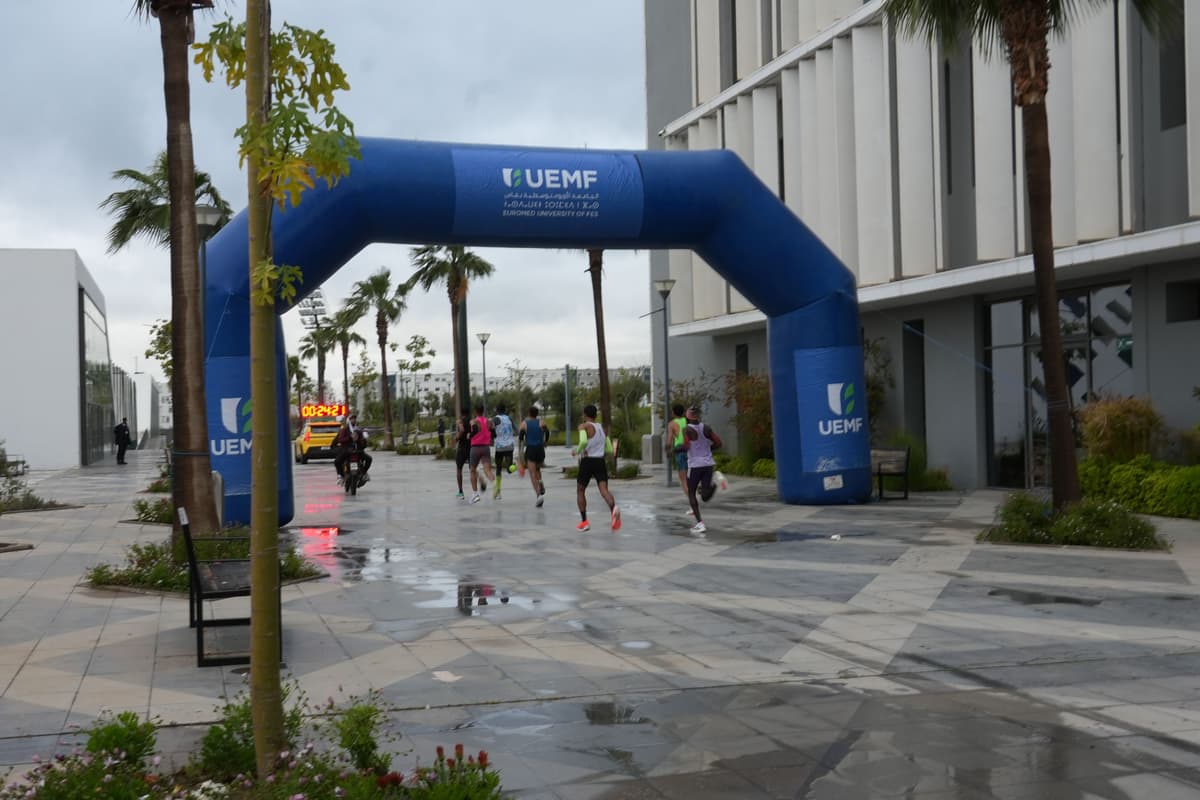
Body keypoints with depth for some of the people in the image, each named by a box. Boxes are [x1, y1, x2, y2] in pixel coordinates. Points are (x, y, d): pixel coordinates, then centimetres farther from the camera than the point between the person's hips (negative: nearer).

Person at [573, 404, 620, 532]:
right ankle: (613, 508, -42)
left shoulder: (584, 427, -5)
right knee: (604, 489, -10)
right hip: (601, 461, 4)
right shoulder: (602, 428, 14)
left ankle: (584, 521, 14)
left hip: (587, 461, -4)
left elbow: (583, 441, -26)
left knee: (580, 491, 16)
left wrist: (577, 450, -7)